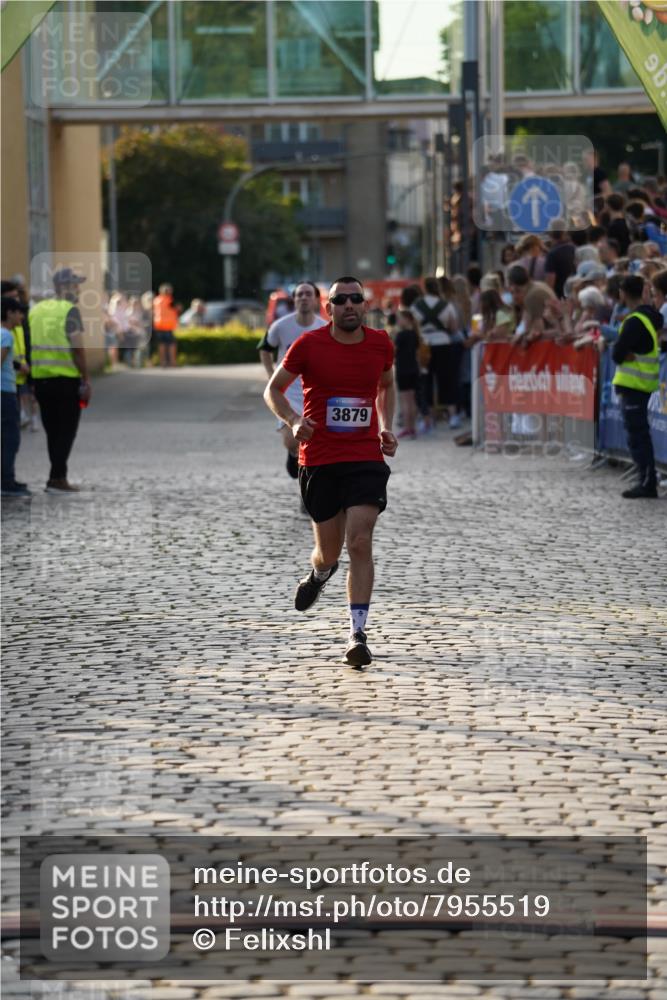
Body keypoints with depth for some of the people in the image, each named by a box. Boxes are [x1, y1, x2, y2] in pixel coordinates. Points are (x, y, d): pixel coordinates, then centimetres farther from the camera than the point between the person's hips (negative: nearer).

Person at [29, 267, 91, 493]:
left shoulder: (36, 309, 10)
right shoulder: (69, 310, -10)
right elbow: (77, 349, -14)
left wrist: (31, 373, 15)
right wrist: (86, 382, -11)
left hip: (40, 378, 6)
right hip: (66, 379, -6)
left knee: (53, 430, 15)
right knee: (66, 430, 1)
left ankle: (59, 477, 19)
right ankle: (57, 479, -4)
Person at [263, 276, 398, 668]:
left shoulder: (380, 343, 3)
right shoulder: (309, 345, -5)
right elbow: (273, 390, 6)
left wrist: (386, 429, 10)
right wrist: (294, 420, -13)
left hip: (366, 459, 0)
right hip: (319, 460, 0)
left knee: (360, 543, -15)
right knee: (330, 551, 9)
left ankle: (358, 634, -14)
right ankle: (318, 575, 48)